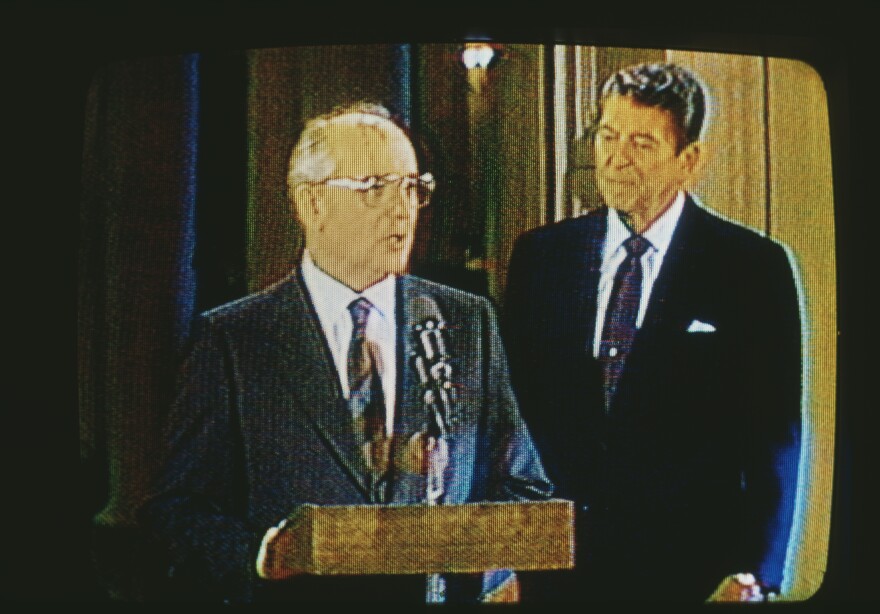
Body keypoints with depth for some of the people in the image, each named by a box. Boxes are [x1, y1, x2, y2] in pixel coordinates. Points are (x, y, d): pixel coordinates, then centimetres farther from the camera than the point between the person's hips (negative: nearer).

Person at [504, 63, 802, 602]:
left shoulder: (754, 268, -4)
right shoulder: (539, 255, 5)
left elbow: (775, 434, -5)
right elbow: (516, 409, 6)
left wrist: (754, 576, -12)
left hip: (692, 569, -2)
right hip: (556, 568, 3)